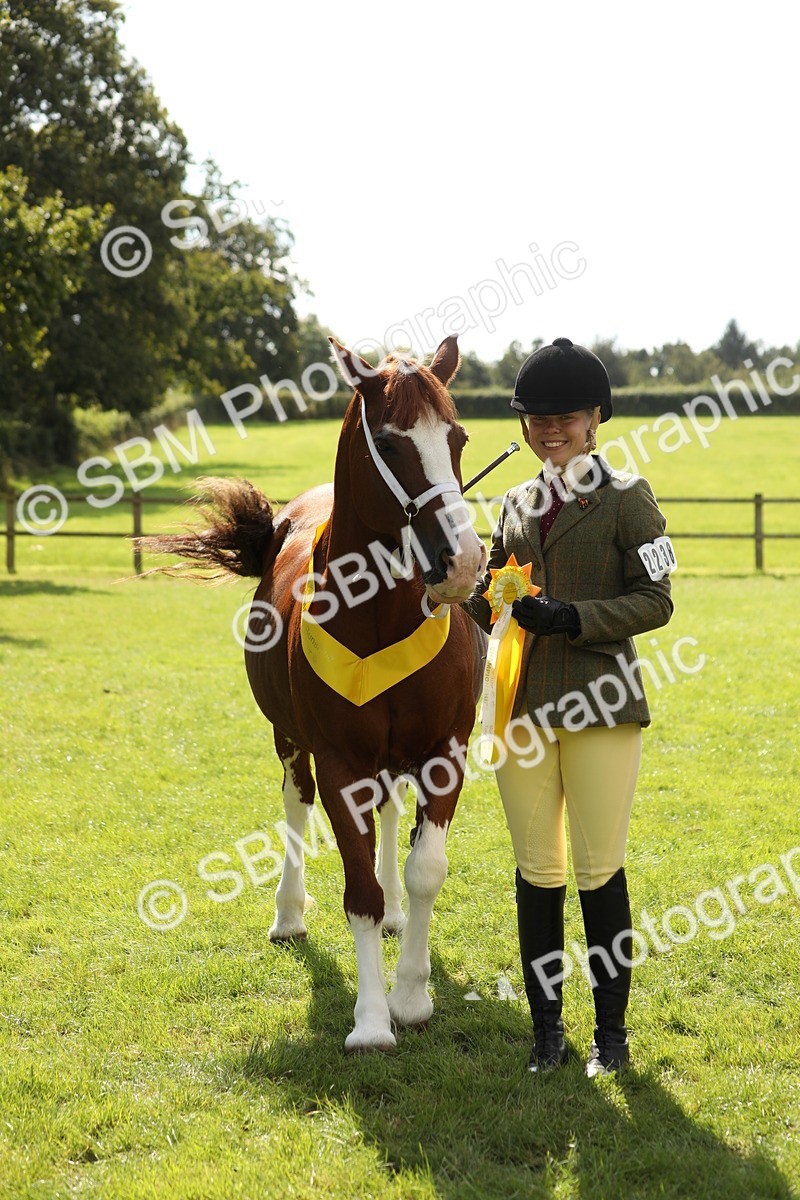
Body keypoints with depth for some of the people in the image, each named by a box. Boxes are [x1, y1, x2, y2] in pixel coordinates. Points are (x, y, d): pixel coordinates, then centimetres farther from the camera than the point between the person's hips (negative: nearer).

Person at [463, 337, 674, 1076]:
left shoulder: (627, 499, -2)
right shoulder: (517, 504, 12)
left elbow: (656, 601, -7)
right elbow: (489, 611, 16)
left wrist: (570, 618, -18)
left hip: (601, 707, -4)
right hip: (523, 709, 4)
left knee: (599, 873, 0)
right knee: (537, 873, 8)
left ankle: (612, 1029, 14)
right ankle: (546, 1027, 20)